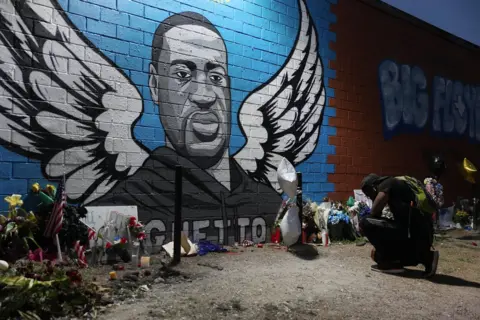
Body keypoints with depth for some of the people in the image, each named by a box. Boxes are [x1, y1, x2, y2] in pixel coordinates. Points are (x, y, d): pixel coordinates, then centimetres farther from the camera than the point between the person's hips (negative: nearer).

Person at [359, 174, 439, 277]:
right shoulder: (398, 185, 27)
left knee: (366, 223, -10)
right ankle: (426, 257, 12)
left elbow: (374, 213, -8)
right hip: (424, 237, 10)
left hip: (412, 233, -10)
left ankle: (389, 262, -2)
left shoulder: (386, 185, 1)